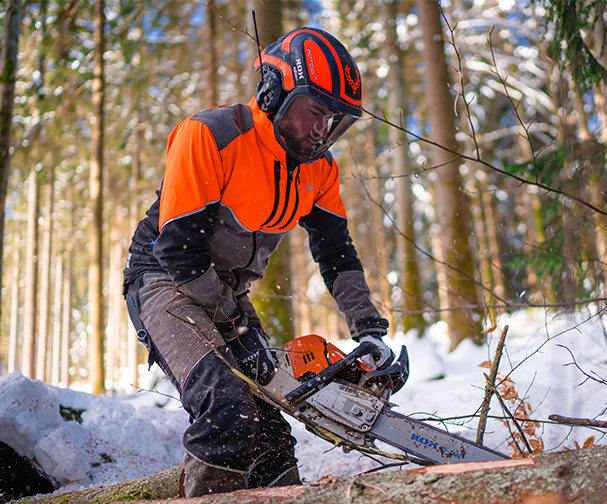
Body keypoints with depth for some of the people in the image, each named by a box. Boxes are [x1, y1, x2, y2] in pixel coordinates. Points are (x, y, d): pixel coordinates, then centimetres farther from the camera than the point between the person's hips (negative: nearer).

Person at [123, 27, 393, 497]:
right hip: (164, 280, -7)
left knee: (267, 424, 6)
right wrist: (237, 327, -20)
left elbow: (338, 253, 2)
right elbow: (180, 248, -24)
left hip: (227, 293, 7)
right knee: (226, 404, -26)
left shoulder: (319, 169, -2)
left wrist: (370, 329, -9)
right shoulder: (208, 136, -23)